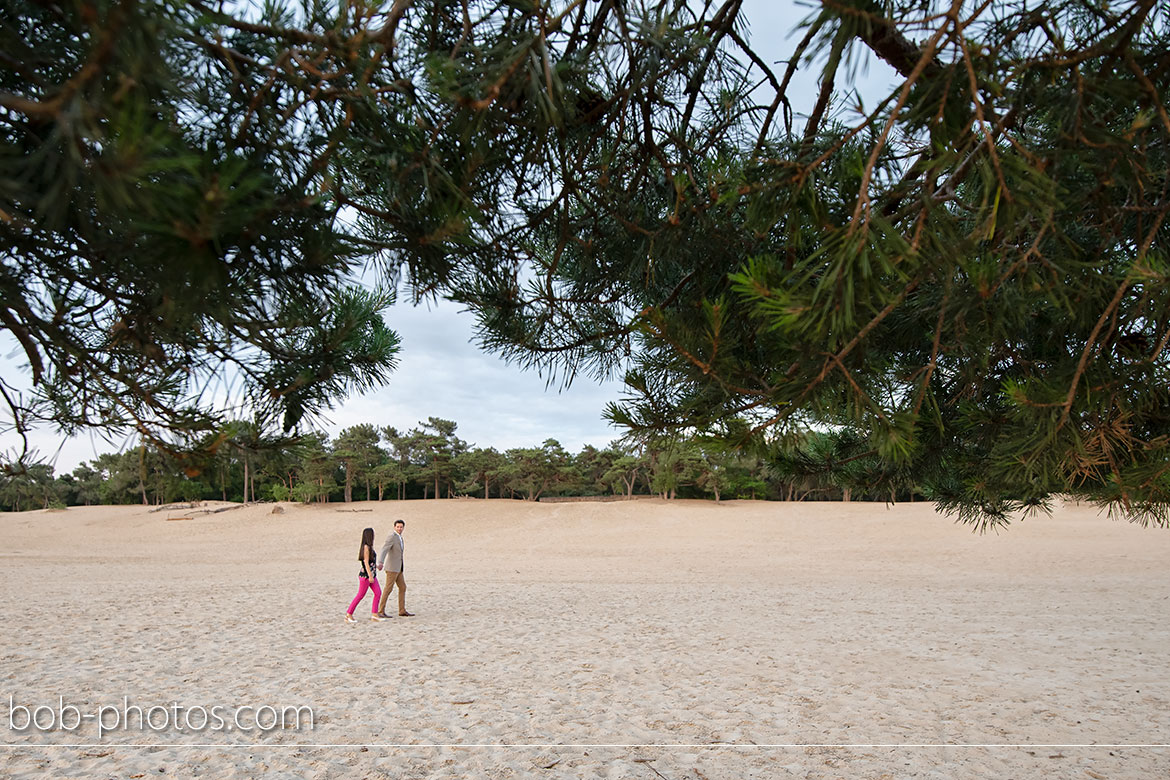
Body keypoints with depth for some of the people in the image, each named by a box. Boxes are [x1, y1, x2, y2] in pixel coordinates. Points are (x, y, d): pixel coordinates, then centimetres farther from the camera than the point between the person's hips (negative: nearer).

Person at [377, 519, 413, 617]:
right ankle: (381, 611, 3)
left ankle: (402, 611, 11)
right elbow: (383, 550, -28)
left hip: (397, 568, 9)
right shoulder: (392, 536, -16)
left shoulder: (399, 537, 15)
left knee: (403, 588, 8)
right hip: (392, 567, -9)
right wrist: (381, 563, -44)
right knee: (388, 589, -4)